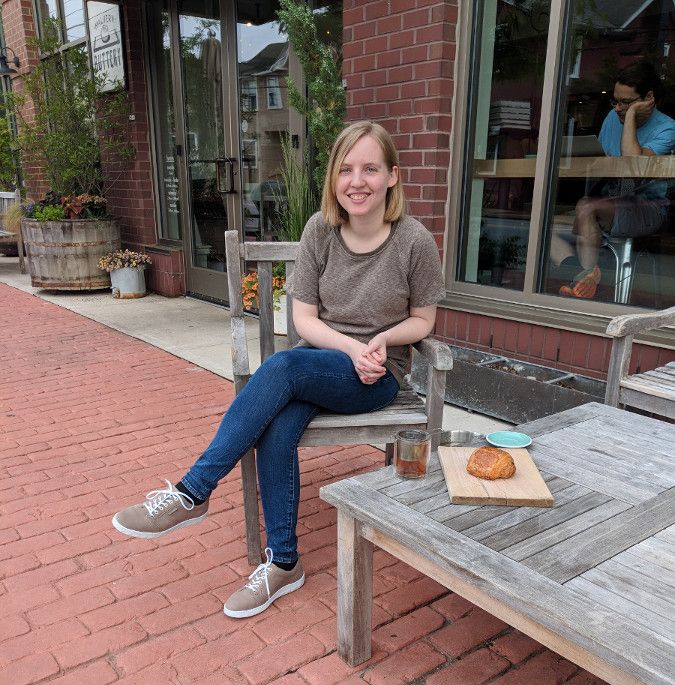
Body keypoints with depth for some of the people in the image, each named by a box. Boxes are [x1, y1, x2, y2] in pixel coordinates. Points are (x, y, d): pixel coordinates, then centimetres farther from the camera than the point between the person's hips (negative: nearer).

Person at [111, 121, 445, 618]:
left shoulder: (415, 241, -11)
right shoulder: (320, 230, -4)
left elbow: (423, 320, 2)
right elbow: (304, 317, -2)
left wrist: (383, 339, -18)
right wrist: (352, 348, -18)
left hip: (378, 376, -3)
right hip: (319, 361, 3)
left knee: (281, 367, -32)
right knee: (277, 430, -29)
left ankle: (192, 494, -22)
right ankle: (284, 563, -11)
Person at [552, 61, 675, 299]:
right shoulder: (613, 117, 11)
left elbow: (634, 165, -26)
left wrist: (631, 115, -18)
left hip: (648, 207, -7)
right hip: (608, 200, 7)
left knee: (586, 208, -35)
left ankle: (586, 278, -24)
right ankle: (575, 272, -36)